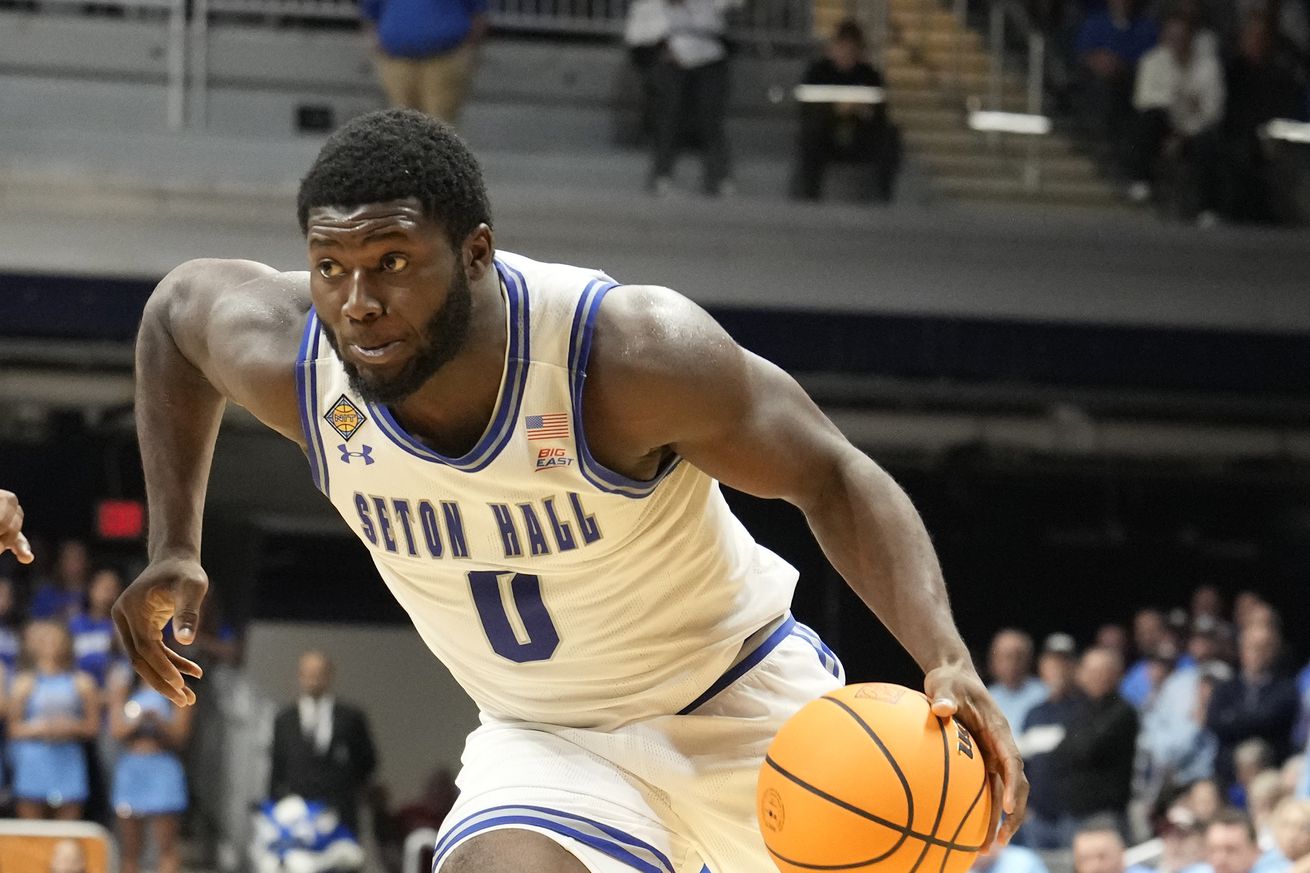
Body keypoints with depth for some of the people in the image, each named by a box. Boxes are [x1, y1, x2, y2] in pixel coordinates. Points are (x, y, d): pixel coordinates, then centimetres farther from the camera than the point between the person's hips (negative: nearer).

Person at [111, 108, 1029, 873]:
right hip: (544, 738, 2)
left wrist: (946, 658, -35)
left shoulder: (633, 354, -33)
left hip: (739, 700, -2)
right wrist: (174, 545, 3)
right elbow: (180, 303, 3)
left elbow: (834, 478, -21)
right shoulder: (292, 361, -21)